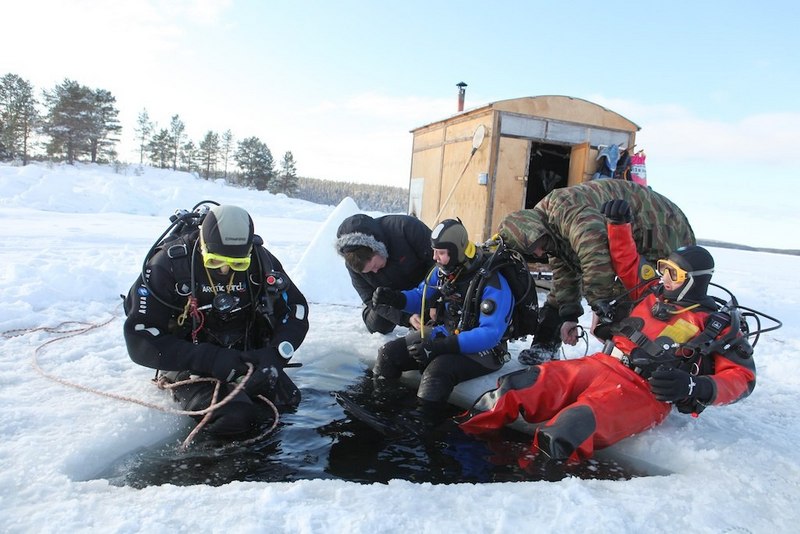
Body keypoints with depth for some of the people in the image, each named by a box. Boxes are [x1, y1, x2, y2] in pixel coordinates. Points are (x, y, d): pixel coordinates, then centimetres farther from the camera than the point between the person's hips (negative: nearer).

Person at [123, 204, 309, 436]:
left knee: (288, 401, -11)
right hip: (190, 362, -3)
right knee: (235, 416, -25)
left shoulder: (259, 260, -12)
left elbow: (296, 309, -5)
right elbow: (139, 339, -21)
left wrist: (274, 354, -23)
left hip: (247, 354, 4)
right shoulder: (169, 265, -21)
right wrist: (208, 359, -32)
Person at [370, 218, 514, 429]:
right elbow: (420, 297, 11)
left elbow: (490, 334, -28)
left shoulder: (492, 283, -23)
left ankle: (420, 423, -28)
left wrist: (442, 346, -34)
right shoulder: (443, 271, -2)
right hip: (442, 335, 7)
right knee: (390, 352, -3)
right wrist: (394, 298, -12)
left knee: (437, 368, -35)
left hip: (479, 349, -7)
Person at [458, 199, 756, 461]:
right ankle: (463, 428, -18)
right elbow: (627, 265, 31)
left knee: (575, 424, -36)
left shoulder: (718, 326, 5)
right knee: (529, 384, -17)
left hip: (643, 393, -4)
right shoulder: (655, 293, 20)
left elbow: (743, 377, 0)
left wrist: (694, 388, -17)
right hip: (601, 365, 4)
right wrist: (619, 225, 21)